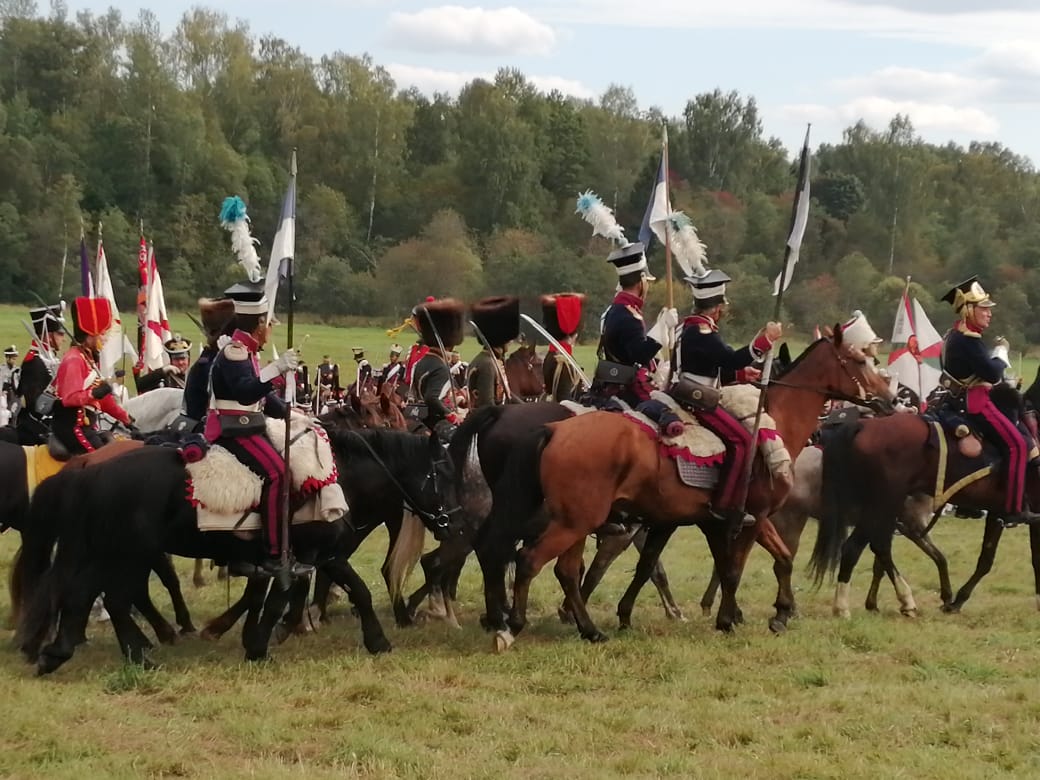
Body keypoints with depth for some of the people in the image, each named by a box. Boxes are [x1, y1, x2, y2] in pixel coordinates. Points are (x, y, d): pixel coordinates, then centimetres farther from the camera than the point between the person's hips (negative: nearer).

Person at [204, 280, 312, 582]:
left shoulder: (246, 351, 16)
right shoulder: (234, 352, -15)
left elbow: (262, 394, 24)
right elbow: (246, 393, -31)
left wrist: (291, 414, 13)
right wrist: (277, 367, -38)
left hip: (247, 427, 11)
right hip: (234, 430, -11)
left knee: (281, 469, 11)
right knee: (276, 471, -23)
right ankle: (274, 556, -24)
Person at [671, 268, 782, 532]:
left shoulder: (691, 327, 17)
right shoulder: (702, 332, -16)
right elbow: (731, 359, -27)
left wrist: (741, 374, 16)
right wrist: (765, 339, -25)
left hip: (690, 397, 11)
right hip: (697, 400, -11)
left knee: (739, 436, 21)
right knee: (741, 439, -16)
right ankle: (727, 506, -18)